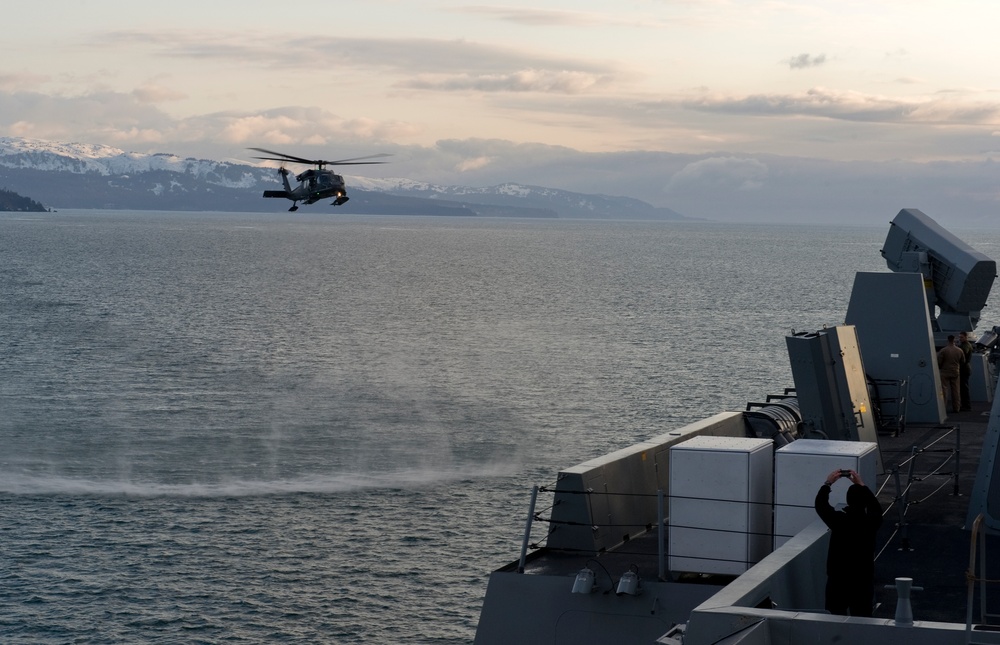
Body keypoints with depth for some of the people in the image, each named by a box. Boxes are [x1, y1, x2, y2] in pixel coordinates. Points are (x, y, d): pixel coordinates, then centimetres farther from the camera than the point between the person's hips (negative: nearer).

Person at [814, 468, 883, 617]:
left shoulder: (839, 521, -17)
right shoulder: (872, 522, -10)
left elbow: (820, 504, 0)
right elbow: (876, 506, 14)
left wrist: (827, 483, 11)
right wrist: (861, 485, 17)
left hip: (838, 580, -2)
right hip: (863, 581, 2)